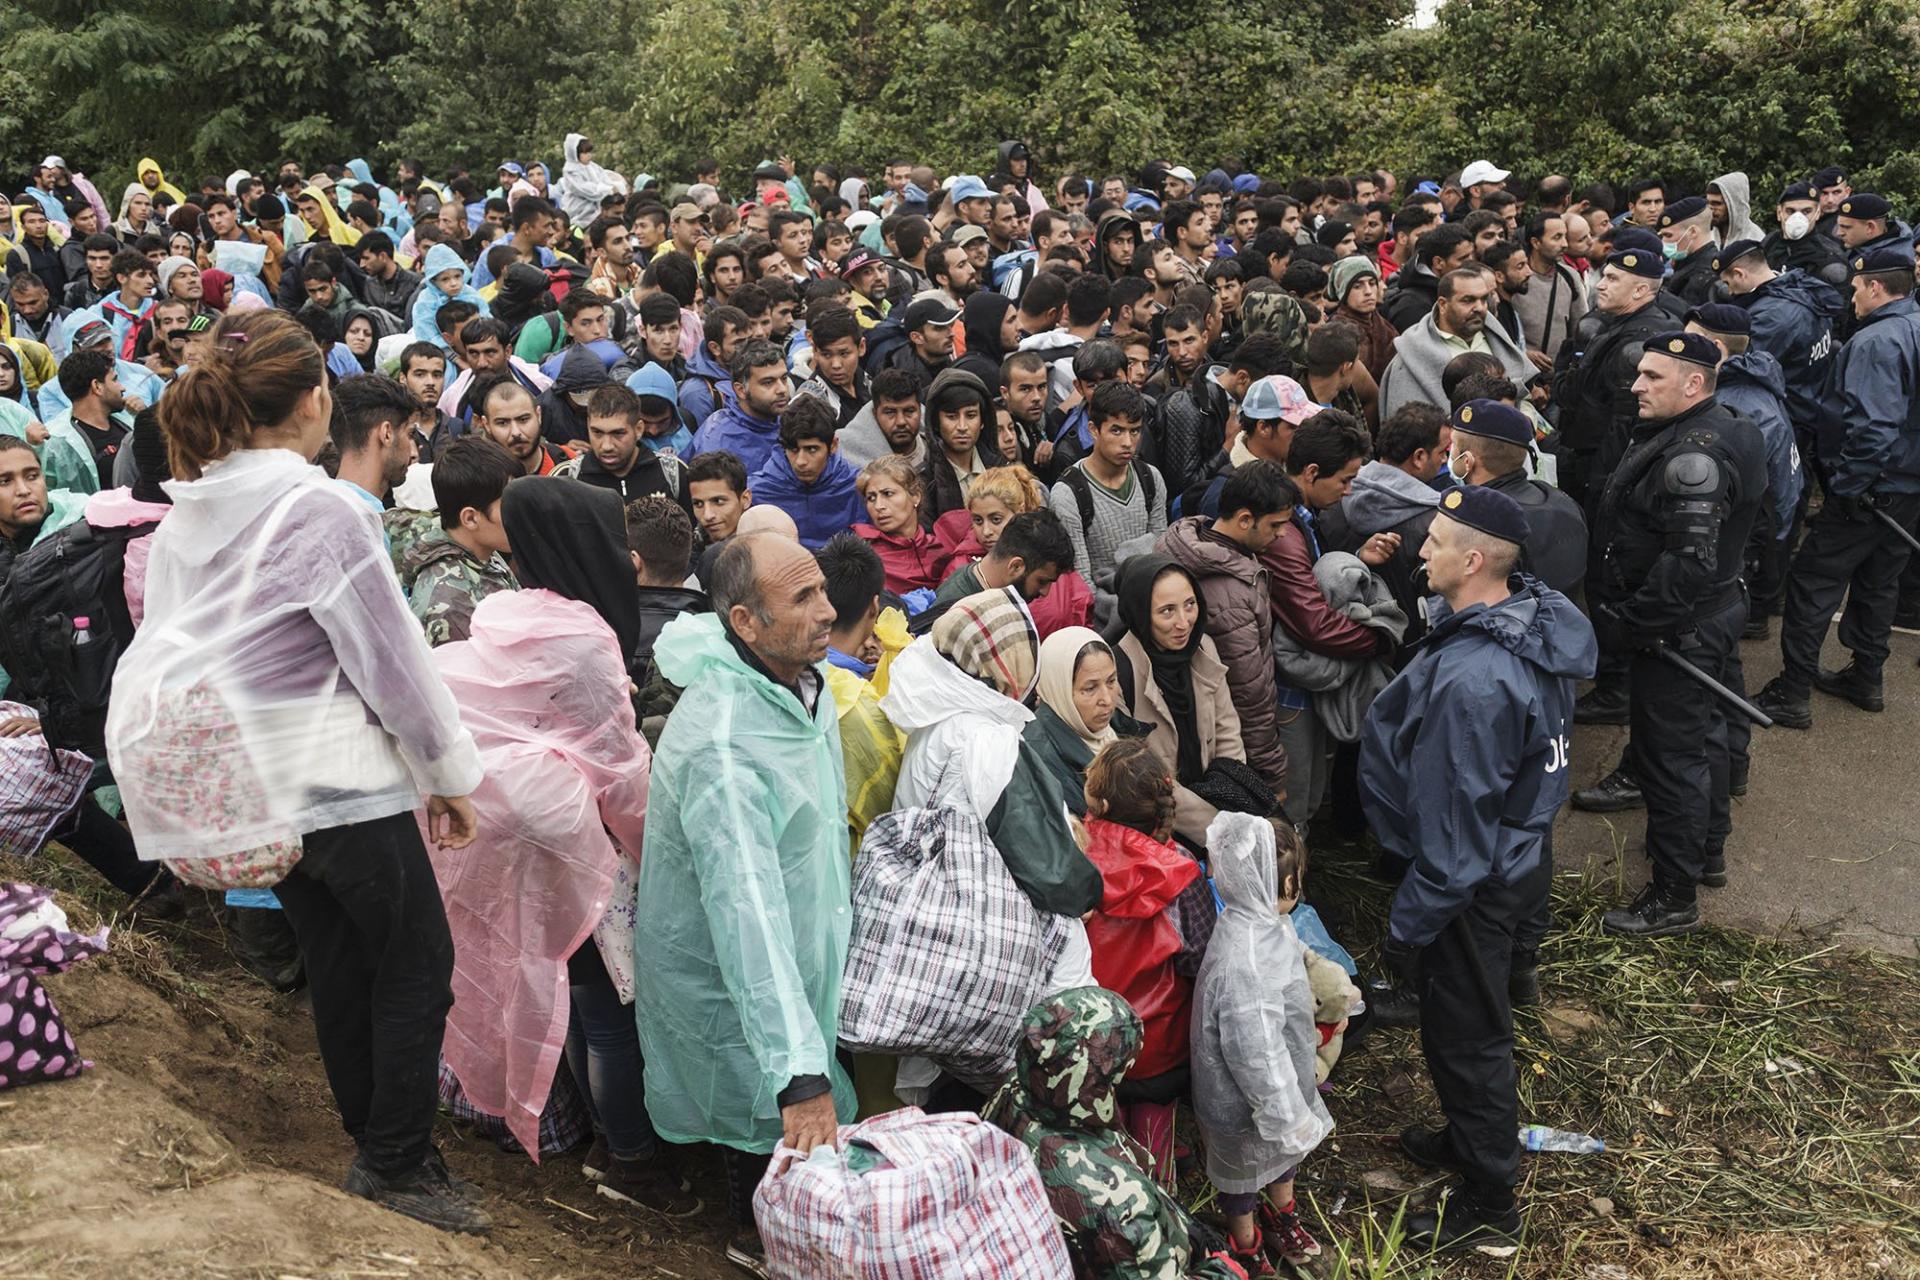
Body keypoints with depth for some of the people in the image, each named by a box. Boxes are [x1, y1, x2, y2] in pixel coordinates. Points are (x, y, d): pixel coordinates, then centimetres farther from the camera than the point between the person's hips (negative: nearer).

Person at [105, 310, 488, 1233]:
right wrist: (451, 776, -5)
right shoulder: (318, 509, -17)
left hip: (247, 773, 8)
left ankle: (376, 1143, 29)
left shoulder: (189, 510, 6)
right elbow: (391, 656, -15)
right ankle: (401, 1163, 11)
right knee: (416, 958, 5)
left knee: (338, 959, 18)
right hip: (331, 771, -8)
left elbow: (167, 641, 12)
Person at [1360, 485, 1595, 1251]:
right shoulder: (1536, 618, -4)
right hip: (1517, 851, 9)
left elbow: (1454, 831, -28)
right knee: (1470, 1021, 27)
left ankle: (1488, 1204, 28)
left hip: (1474, 883, -9)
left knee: (1463, 1034, 10)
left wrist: (1409, 925, -17)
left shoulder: (1469, 679, -34)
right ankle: (1470, 1139, 48)